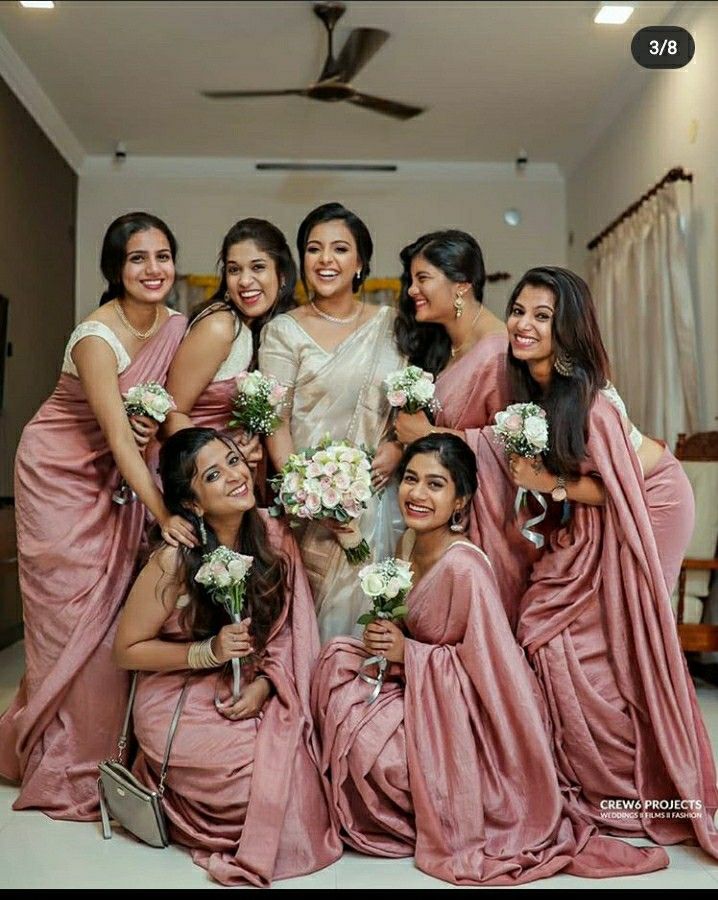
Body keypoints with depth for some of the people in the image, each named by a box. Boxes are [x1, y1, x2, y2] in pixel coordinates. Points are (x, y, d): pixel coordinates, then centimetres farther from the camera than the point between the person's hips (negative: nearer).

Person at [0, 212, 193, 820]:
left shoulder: (174, 325, -5)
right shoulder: (96, 338, -25)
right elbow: (119, 440, -29)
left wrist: (153, 424, -16)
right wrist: (165, 515, -34)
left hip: (117, 478, 6)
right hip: (61, 474, -6)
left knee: (116, 607, 4)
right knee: (72, 614, -1)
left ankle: (108, 754, 20)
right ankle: (66, 766, 15)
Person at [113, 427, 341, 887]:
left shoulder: (273, 535, -6)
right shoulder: (175, 561, -19)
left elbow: (289, 628, 1)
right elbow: (127, 650, -10)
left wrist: (265, 684, -16)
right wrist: (209, 652, -21)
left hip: (251, 695, 5)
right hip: (182, 704, -4)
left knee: (303, 751, -17)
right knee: (272, 768, -18)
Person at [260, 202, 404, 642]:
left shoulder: (390, 324, 9)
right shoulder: (284, 331, 1)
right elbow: (276, 424, -4)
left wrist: (399, 447, -7)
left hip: (379, 496, 2)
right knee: (317, 617, 0)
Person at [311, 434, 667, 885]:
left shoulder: (464, 567, -28)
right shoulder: (408, 543, -2)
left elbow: (489, 662, -25)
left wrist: (406, 653, -23)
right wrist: (386, 639, -7)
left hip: (469, 711, -8)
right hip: (425, 691, 8)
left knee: (368, 739, -21)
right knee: (339, 659, -6)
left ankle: (438, 821, 9)